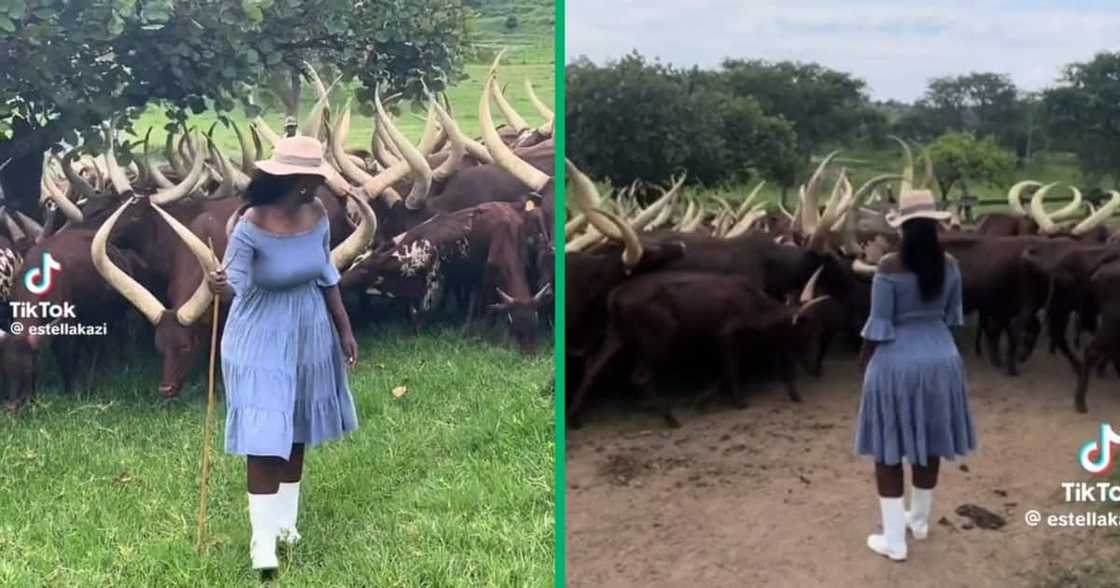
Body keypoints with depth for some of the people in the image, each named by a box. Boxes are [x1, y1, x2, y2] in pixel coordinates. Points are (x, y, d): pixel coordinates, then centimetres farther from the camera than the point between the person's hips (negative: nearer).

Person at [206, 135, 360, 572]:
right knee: (265, 437, -5)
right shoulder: (251, 227, -24)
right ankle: (263, 536, 7)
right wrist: (219, 285, -48)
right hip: (262, 338, -5)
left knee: (296, 431, 16)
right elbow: (235, 280, -23)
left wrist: (344, 329, 11)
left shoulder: (317, 214, -7)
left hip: (309, 333, 6)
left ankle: (286, 518, 32)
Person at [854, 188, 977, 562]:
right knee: (928, 442, 20)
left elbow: (878, 326, -16)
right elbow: (953, 315, 8)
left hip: (897, 362, -5)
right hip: (940, 358, 5)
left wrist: (864, 357, 0)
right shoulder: (949, 264, -3)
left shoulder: (889, 267, -19)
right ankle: (919, 520, 37)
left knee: (890, 448, 6)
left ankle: (894, 540, 10)